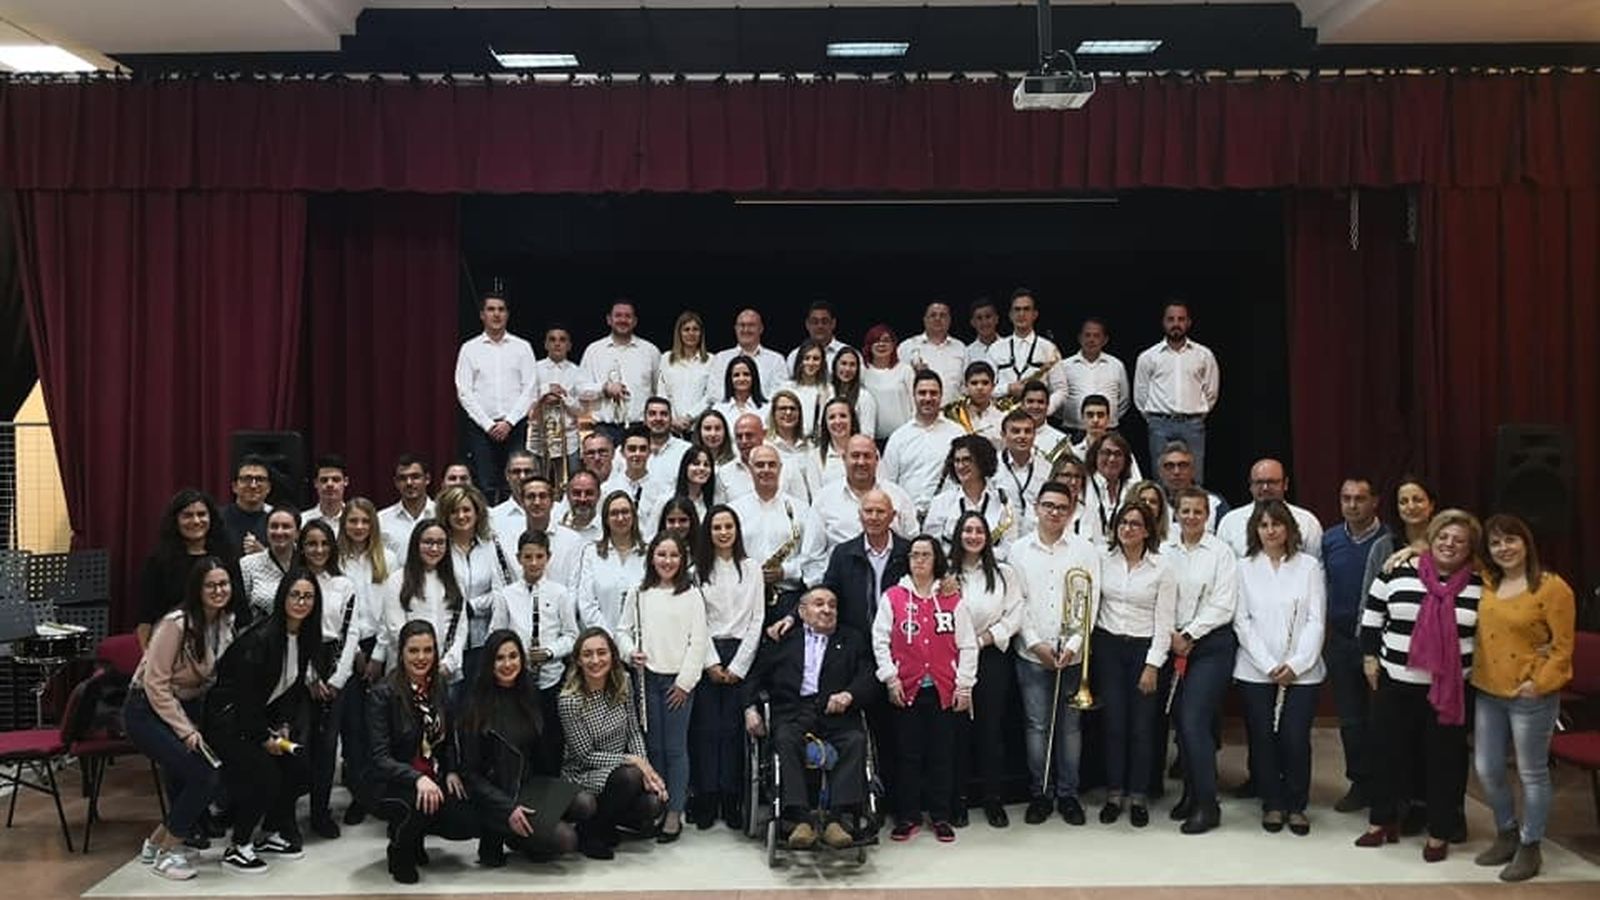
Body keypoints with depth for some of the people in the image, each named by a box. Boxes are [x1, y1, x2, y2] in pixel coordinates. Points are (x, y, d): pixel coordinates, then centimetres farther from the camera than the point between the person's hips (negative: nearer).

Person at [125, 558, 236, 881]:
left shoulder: (228, 623, -1)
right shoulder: (176, 624, -22)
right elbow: (155, 684, -20)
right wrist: (186, 730, -21)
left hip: (189, 707, 7)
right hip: (148, 711, -7)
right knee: (203, 774, -19)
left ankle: (157, 843, 15)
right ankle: (166, 852, 1)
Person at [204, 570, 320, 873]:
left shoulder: (305, 638, 2)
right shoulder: (261, 638, -24)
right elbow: (245, 692, -23)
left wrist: (285, 726, -3)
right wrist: (264, 738, -15)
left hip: (261, 716, 8)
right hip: (228, 720, -8)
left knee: (298, 772, 0)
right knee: (265, 777, -19)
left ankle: (271, 834, 20)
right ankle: (238, 847, -1)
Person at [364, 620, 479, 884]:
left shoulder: (442, 686, 2)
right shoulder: (382, 694, -14)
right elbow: (381, 758, -19)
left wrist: (452, 771, -4)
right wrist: (417, 779, -35)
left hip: (434, 779, 5)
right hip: (389, 784, -5)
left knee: (469, 823, -17)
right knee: (421, 802, -36)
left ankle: (414, 833, 15)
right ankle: (399, 852, -2)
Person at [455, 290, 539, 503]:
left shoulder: (522, 347, 7)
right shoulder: (470, 349, 7)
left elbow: (530, 389, 2)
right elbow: (464, 392, 1)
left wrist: (509, 422, -9)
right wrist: (488, 424, -8)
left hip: (515, 426, 0)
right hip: (481, 426, 0)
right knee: (484, 486, -4)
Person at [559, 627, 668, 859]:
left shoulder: (622, 684, -3)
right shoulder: (570, 700, -20)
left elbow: (634, 732, 5)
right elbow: (586, 756, -17)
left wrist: (645, 767, -11)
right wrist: (633, 761, -22)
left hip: (621, 769, 5)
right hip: (582, 777, -5)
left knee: (654, 804, -23)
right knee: (629, 777, -34)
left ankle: (606, 819, 12)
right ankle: (588, 832, -8)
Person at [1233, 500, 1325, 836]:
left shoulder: (1308, 566, 4)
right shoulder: (1245, 568, 6)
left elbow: (1316, 620, 1)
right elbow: (1242, 621, 1)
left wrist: (1296, 664, -9)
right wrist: (1268, 666, -8)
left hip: (1301, 670, -1)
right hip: (1255, 670, 1)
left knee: (1296, 739, -5)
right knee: (1262, 738, 3)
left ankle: (1296, 805, 13)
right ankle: (1272, 804, 18)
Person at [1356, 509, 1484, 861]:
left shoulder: (1481, 585, -2)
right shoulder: (1398, 573, -2)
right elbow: (1371, 616, 6)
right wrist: (1369, 657, 3)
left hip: (1452, 689, -1)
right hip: (1396, 682, 1)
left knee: (1445, 758, 7)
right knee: (1389, 752, 10)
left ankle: (1439, 833, 20)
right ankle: (1382, 821, 25)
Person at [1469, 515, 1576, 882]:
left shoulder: (1552, 587, -11)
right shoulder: (1486, 582, 5)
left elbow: (1563, 646, -11)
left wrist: (1539, 682, -18)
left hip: (1531, 696, -6)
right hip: (1487, 692, 6)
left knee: (1532, 774, 7)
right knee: (1487, 770, 13)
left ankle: (1530, 848, 21)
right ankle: (1506, 836, 33)